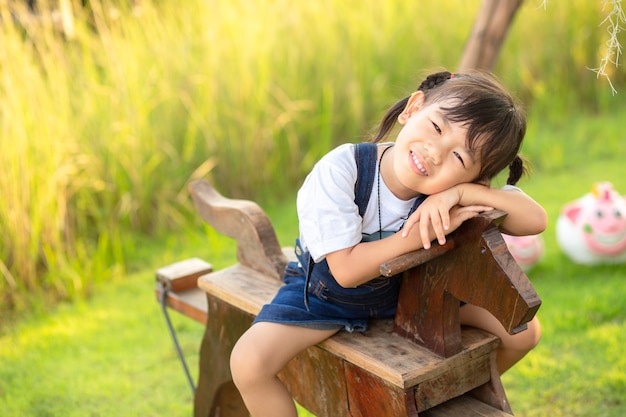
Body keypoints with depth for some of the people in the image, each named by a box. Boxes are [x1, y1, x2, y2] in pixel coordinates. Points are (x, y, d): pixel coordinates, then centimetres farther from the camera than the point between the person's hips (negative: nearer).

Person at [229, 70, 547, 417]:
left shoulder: (465, 188, -23)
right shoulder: (340, 171, -34)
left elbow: (535, 220, -29)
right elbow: (347, 269, -32)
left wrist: (461, 192, -41)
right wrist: (426, 233, -39)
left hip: (408, 287, 3)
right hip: (328, 292, -3)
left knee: (523, 330, -4)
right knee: (248, 363, -27)